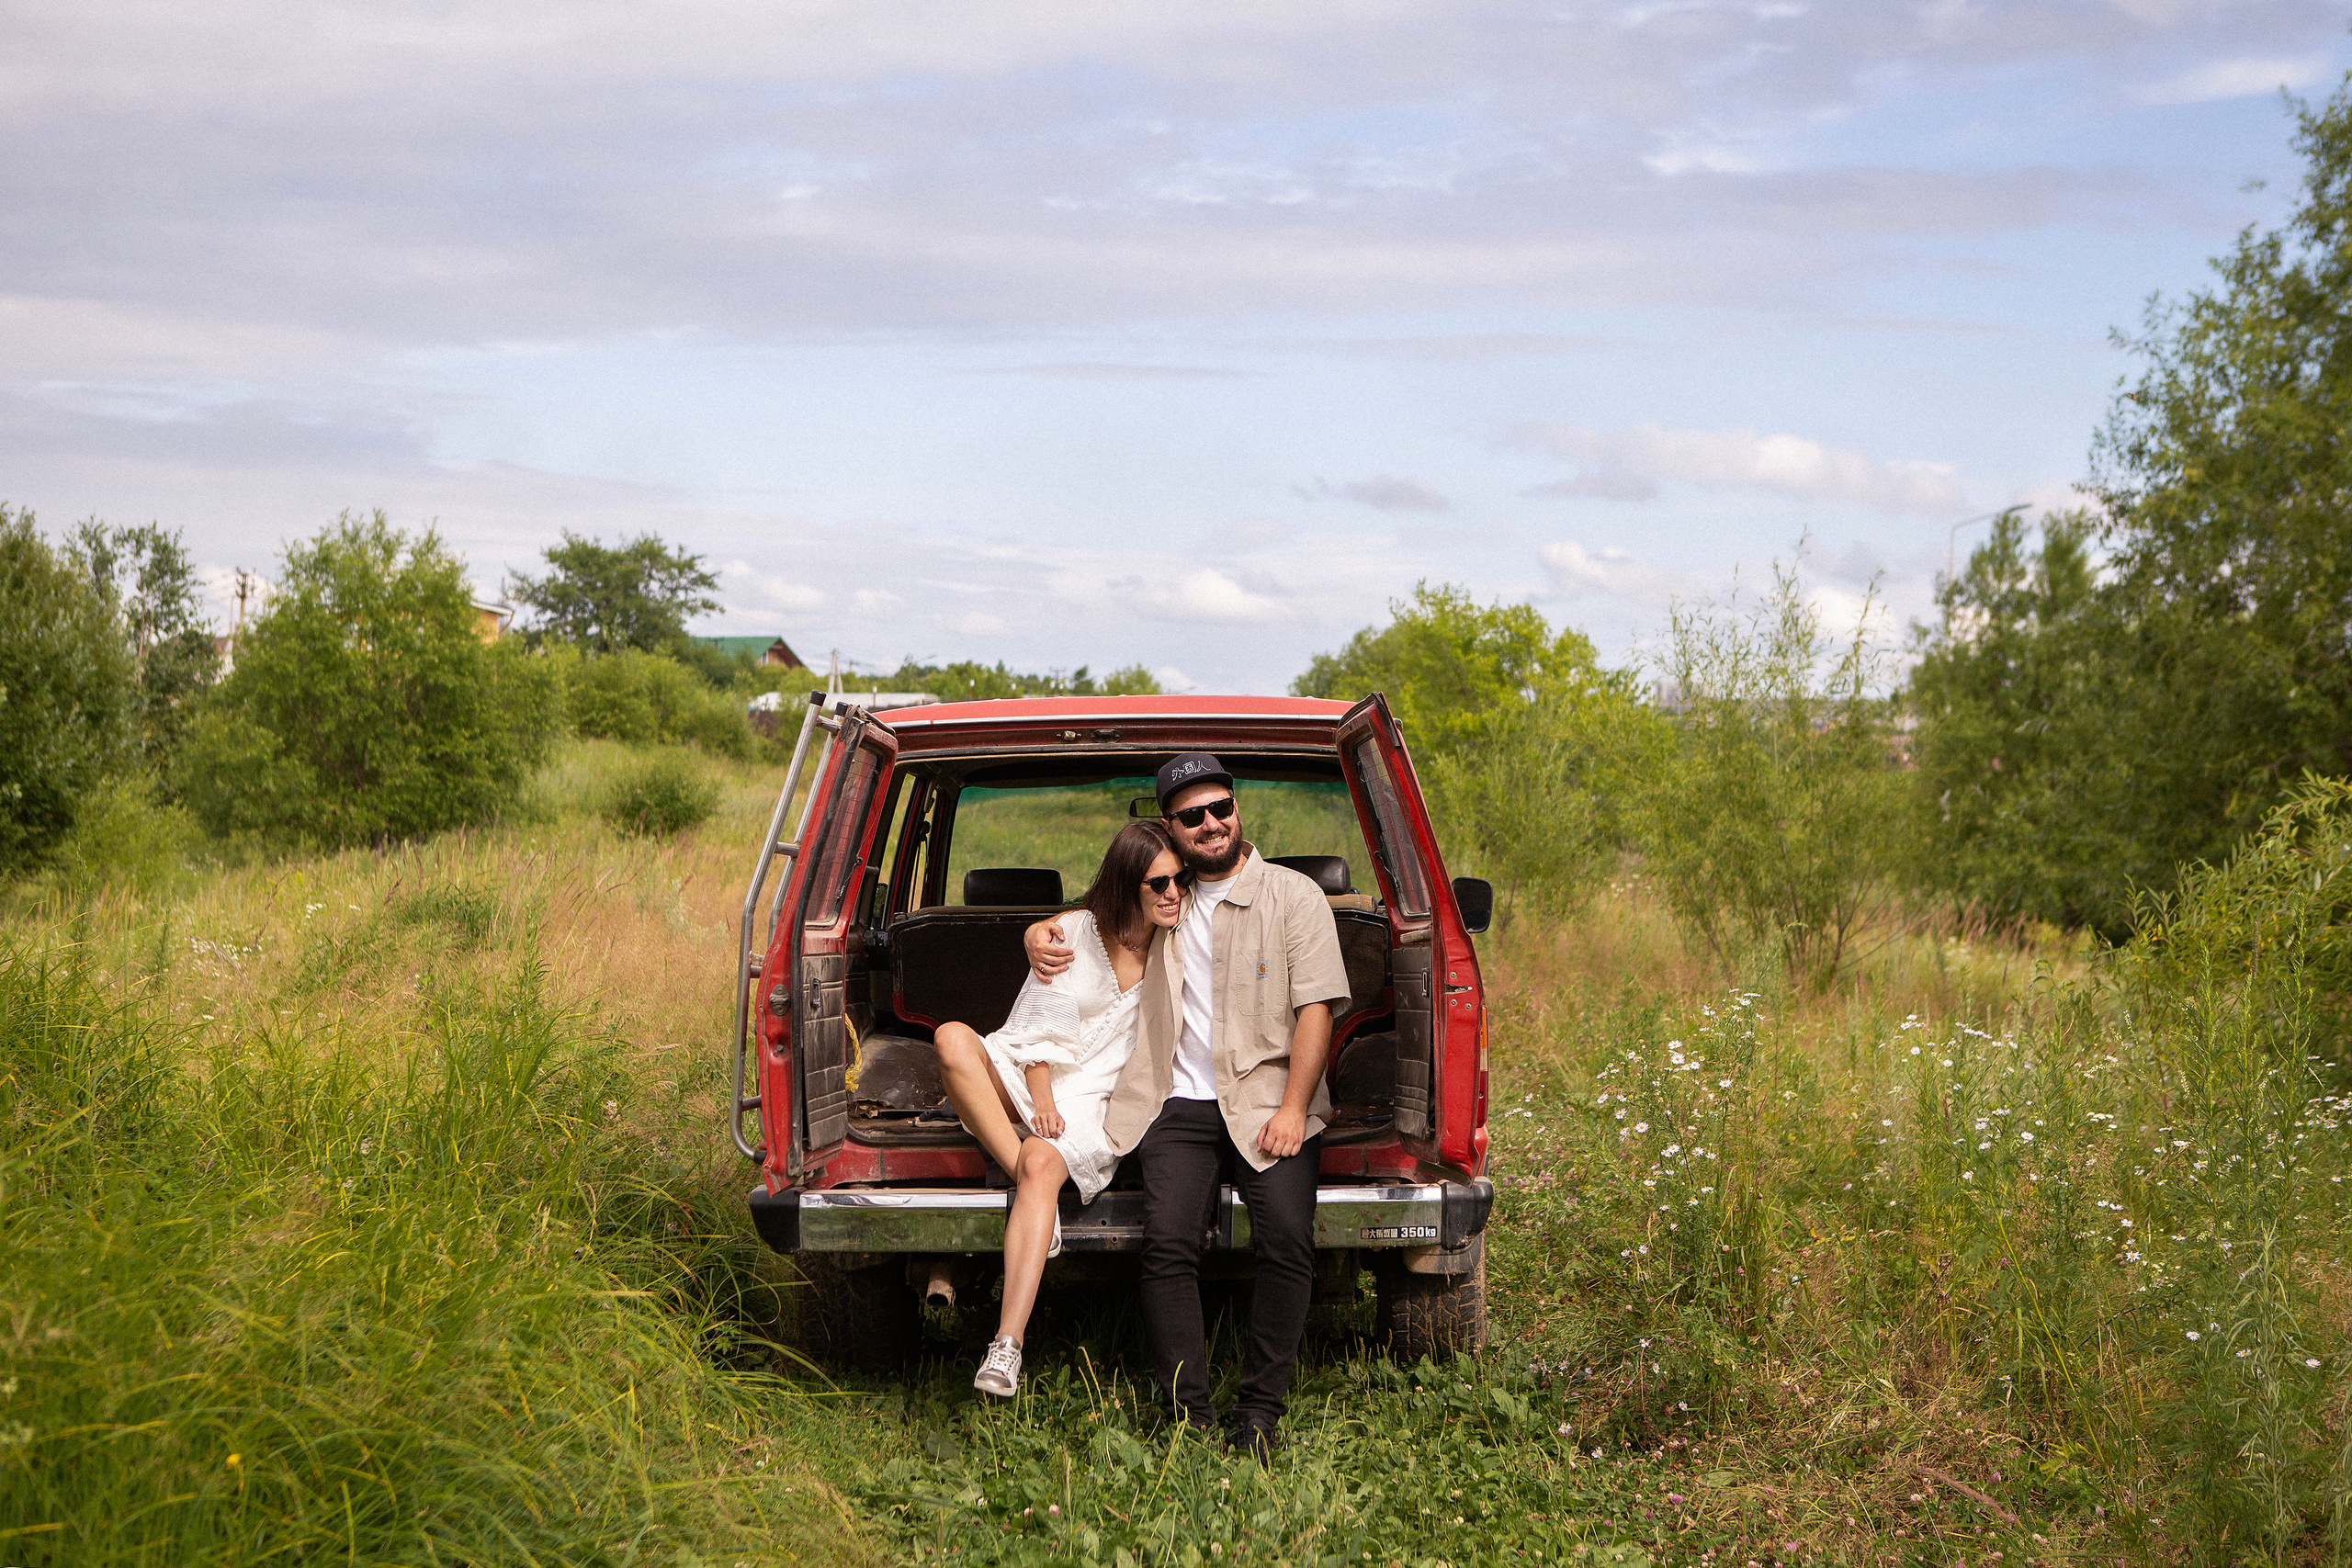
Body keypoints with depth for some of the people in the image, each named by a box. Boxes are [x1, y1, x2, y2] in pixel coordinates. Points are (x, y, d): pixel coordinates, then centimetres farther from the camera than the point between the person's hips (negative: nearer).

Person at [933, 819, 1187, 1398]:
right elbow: (1039, 1030, -1)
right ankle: (1028, 1180, -32)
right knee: (952, 1039, -30)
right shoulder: (1074, 932, -1)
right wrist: (1042, 1103, -16)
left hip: (1096, 1100, -1)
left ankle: (1008, 1349, -44)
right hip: (1025, 1081, 1)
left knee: (1043, 1165, -35)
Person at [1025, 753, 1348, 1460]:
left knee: (1286, 1237, -25)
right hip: (1181, 1105, 3)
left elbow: (1315, 1010, -1)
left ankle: (1259, 1413, -15)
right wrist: (1040, 934, 10)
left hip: (1267, 1100, -3)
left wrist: (1292, 1109, -13)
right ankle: (1189, 1418, -18)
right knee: (1168, 1243, -21)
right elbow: (1085, 916, 35)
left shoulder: (1294, 896, 6)